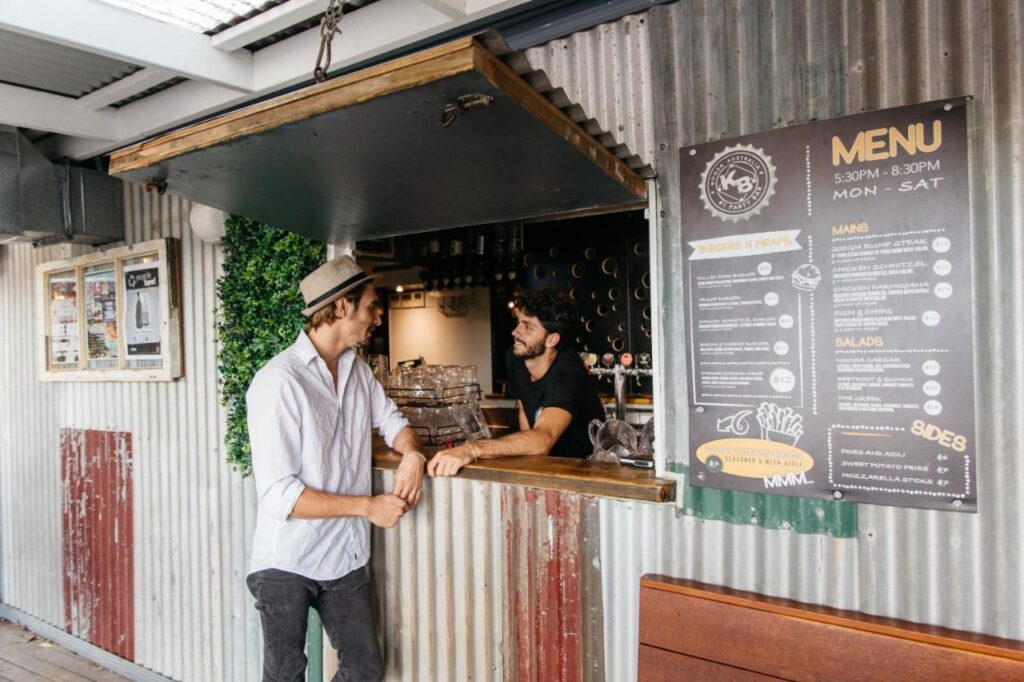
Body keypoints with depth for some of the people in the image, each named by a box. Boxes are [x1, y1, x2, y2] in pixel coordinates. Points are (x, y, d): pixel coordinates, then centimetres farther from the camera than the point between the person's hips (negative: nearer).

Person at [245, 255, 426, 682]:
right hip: (286, 565, -6)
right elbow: (279, 494, -22)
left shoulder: (357, 369, 4)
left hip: (345, 557, 7)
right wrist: (368, 507, -19)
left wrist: (412, 454, -5)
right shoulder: (279, 381, -20)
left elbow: (390, 420, 18)